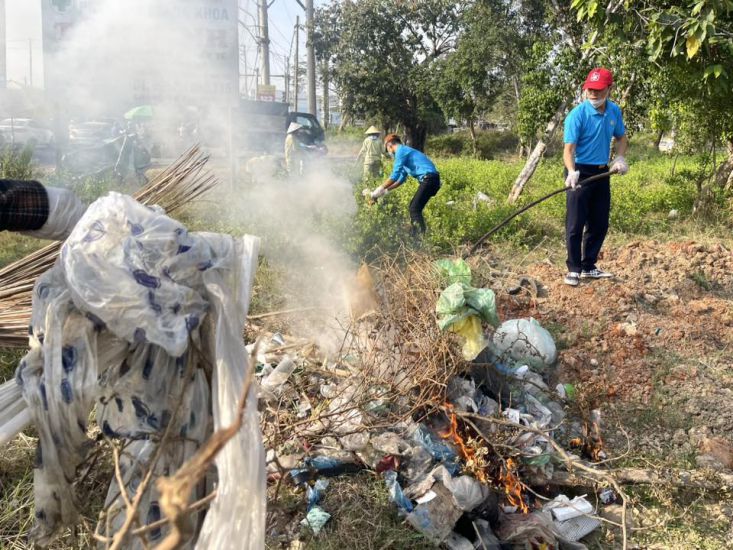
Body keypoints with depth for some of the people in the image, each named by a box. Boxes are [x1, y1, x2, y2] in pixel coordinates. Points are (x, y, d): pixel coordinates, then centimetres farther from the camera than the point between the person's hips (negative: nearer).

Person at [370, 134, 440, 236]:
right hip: (430, 179, 10)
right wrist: (386, 190, 26)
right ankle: (415, 236, 15)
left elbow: (395, 176, -10)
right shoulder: (405, 151, 26)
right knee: (413, 207, 13)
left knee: (415, 209, -11)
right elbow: (402, 178, 28)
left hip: (428, 179, -10)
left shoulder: (401, 151, -4)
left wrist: (380, 189, -3)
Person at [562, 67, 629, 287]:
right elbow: (569, 149, -22)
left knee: (599, 224, 10)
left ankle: (589, 267, 23)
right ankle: (574, 269, 8)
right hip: (580, 173, -6)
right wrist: (571, 172, -38)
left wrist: (620, 157, 1)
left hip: (602, 173, 6)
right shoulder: (577, 115, -16)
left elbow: (621, 137, 18)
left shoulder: (614, 111, 2)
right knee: (575, 225, -3)